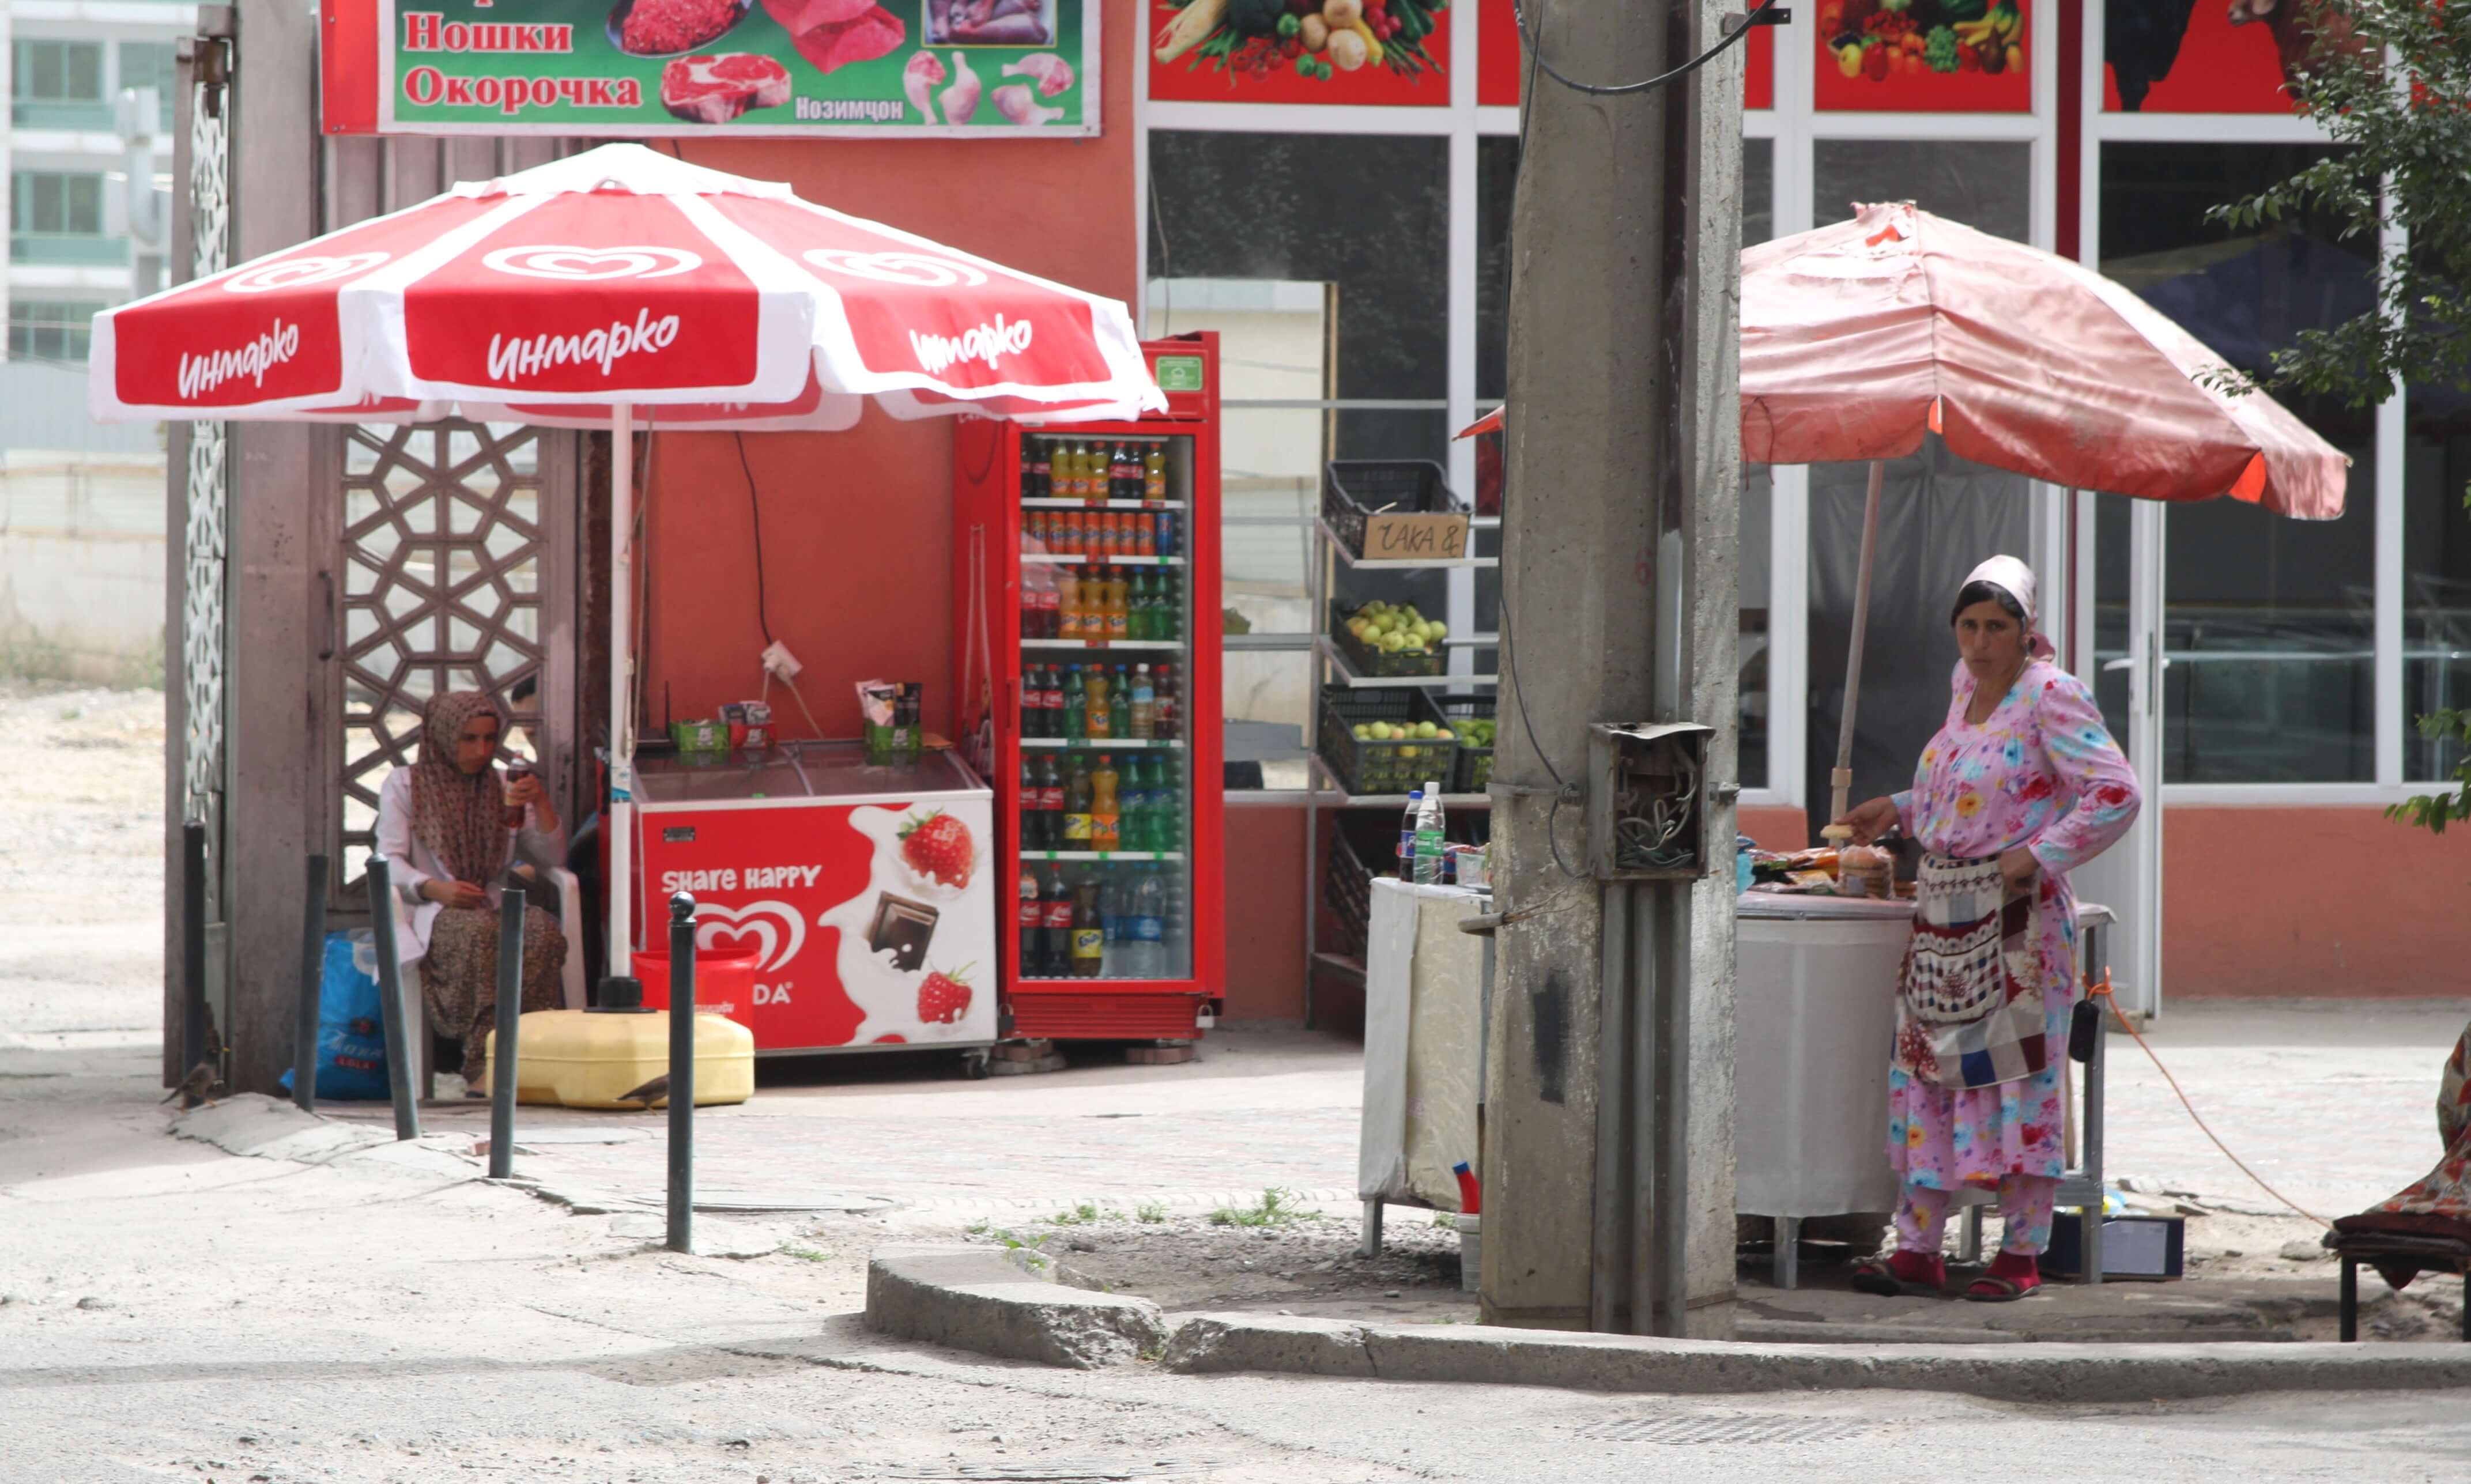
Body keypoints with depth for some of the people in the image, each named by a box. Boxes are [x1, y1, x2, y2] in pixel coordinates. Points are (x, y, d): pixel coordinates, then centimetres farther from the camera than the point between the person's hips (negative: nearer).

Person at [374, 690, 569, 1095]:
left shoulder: (502, 789, 23)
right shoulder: (405, 785, 12)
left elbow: (554, 855, 17)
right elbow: (390, 860, 1)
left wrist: (540, 802, 0)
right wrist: (435, 889, -17)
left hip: (496, 907, 3)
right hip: (432, 911, -3)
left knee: (542, 931, -33)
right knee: (478, 931, -39)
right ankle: (483, 1065, -44)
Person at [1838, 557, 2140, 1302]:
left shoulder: (2049, 695, -10)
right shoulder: (1967, 684, 13)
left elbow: (2116, 793, -16)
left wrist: (2038, 855, -19)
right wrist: (1898, 811, 17)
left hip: (2018, 914, -8)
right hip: (1945, 907, 8)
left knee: (2018, 1073, -4)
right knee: (1923, 1068, 4)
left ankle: (2022, 1253, 2)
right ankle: (1917, 1248, 7)